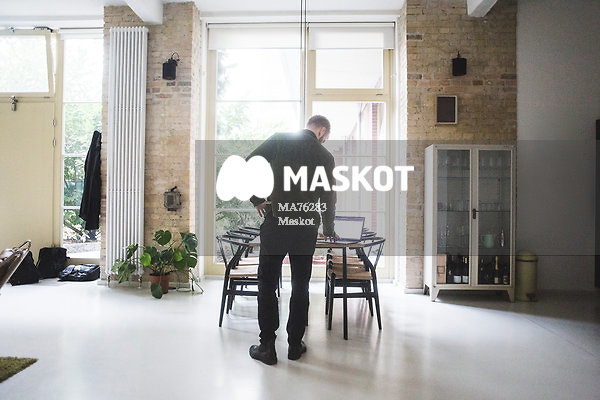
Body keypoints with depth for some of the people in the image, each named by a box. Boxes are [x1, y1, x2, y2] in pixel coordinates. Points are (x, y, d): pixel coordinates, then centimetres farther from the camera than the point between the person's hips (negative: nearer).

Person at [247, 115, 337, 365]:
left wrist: (256, 199, 3)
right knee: (300, 287, 13)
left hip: (275, 224, -1)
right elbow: (329, 198, 10)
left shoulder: (278, 141, 4)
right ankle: (295, 345, 20)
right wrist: (329, 230, 24)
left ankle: (267, 346, 10)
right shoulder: (325, 156, 5)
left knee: (267, 285, 7)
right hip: (307, 229, 1)